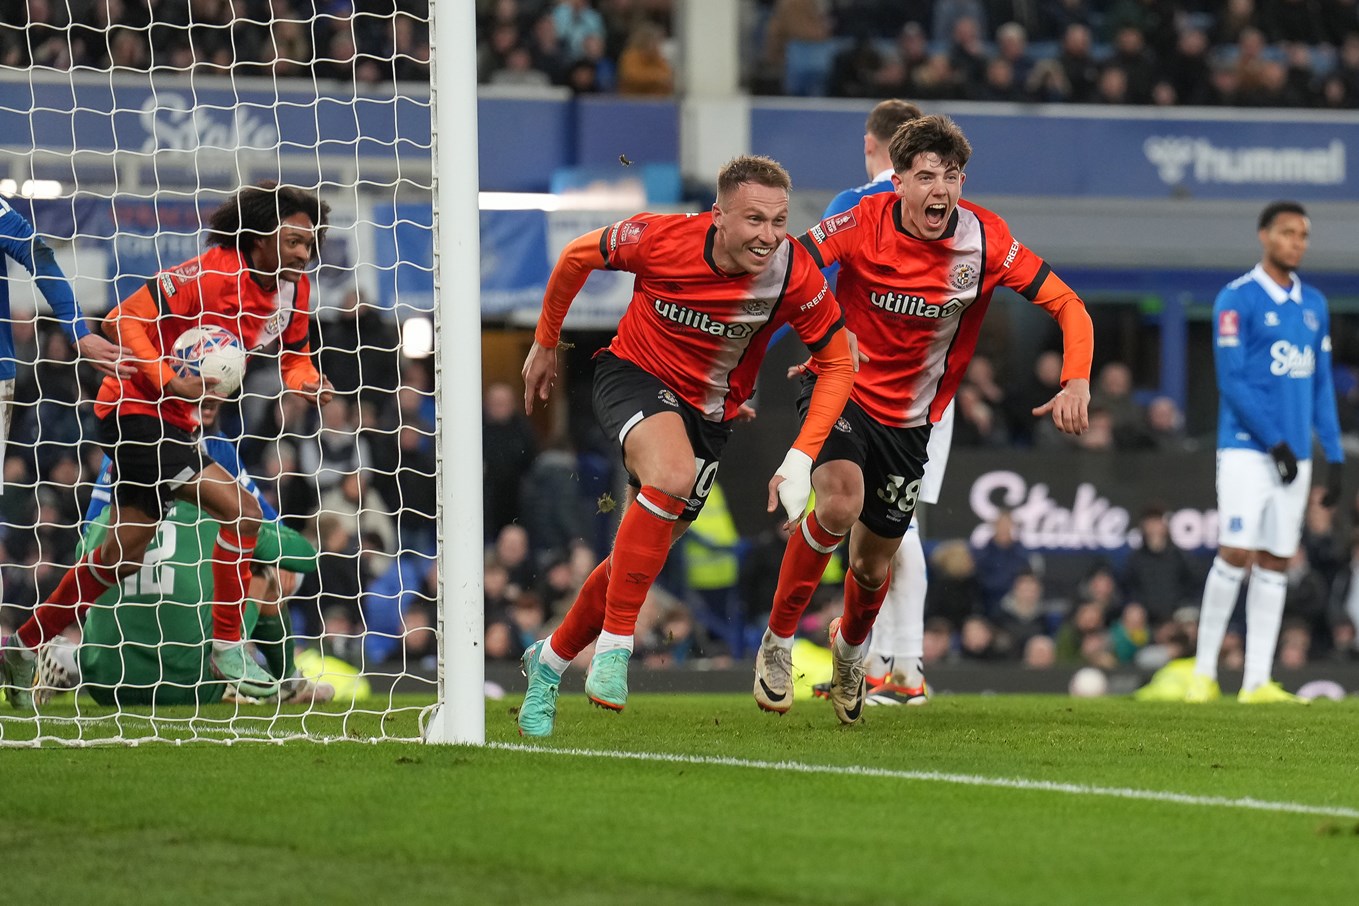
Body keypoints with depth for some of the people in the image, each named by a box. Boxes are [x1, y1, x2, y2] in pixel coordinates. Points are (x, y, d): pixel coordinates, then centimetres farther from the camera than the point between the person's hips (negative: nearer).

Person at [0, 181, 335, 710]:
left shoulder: (293, 289, 3)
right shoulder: (210, 273, -22)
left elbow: (294, 355, 16)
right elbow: (125, 320, -21)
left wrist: (306, 383, -6)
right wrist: (169, 381, -28)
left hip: (175, 422, 9)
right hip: (137, 409, -9)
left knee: (124, 554, 13)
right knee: (241, 511, -19)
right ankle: (228, 646, -11)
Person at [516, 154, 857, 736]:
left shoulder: (795, 274, -22)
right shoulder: (661, 239, -25)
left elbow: (838, 363, -10)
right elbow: (577, 257, -5)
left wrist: (801, 459, -19)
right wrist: (545, 345, 7)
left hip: (710, 412, 3)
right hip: (634, 375, -3)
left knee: (645, 552, 7)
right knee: (673, 474, -34)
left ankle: (549, 662, 32)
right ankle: (614, 645, -25)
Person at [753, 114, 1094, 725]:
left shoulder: (983, 239, -14)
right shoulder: (864, 224, -19)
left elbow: (1066, 304, -9)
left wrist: (1076, 382, -24)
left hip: (907, 419, 3)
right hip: (840, 386, -3)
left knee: (873, 564, 10)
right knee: (840, 502, -32)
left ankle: (850, 646, 47)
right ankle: (777, 642, -12)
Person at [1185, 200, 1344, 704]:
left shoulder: (1313, 305, 14)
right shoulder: (1237, 299, -6)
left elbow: (1321, 387, 16)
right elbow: (1232, 381, -11)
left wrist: (1333, 456, 9)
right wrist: (1274, 442, -14)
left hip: (1295, 455, 6)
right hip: (1247, 449, -6)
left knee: (1275, 565, 3)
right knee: (1236, 554, -11)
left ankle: (1257, 681, 3)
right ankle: (1204, 671, -3)